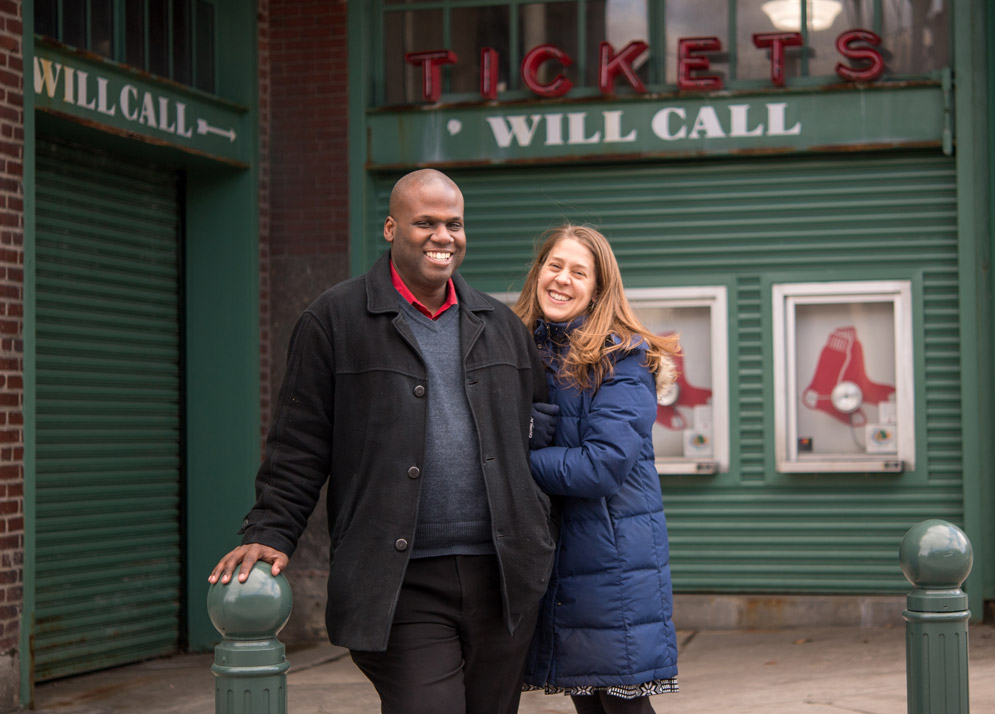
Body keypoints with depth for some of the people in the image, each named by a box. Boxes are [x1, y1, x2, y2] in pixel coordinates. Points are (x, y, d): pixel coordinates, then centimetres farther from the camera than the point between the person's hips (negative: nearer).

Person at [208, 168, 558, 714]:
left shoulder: (502, 325, 16)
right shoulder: (335, 321, 2)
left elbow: (545, 419, 25)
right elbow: (298, 447, 1)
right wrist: (271, 534, -8)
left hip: (503, 577, 5)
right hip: (401, 586, -5)